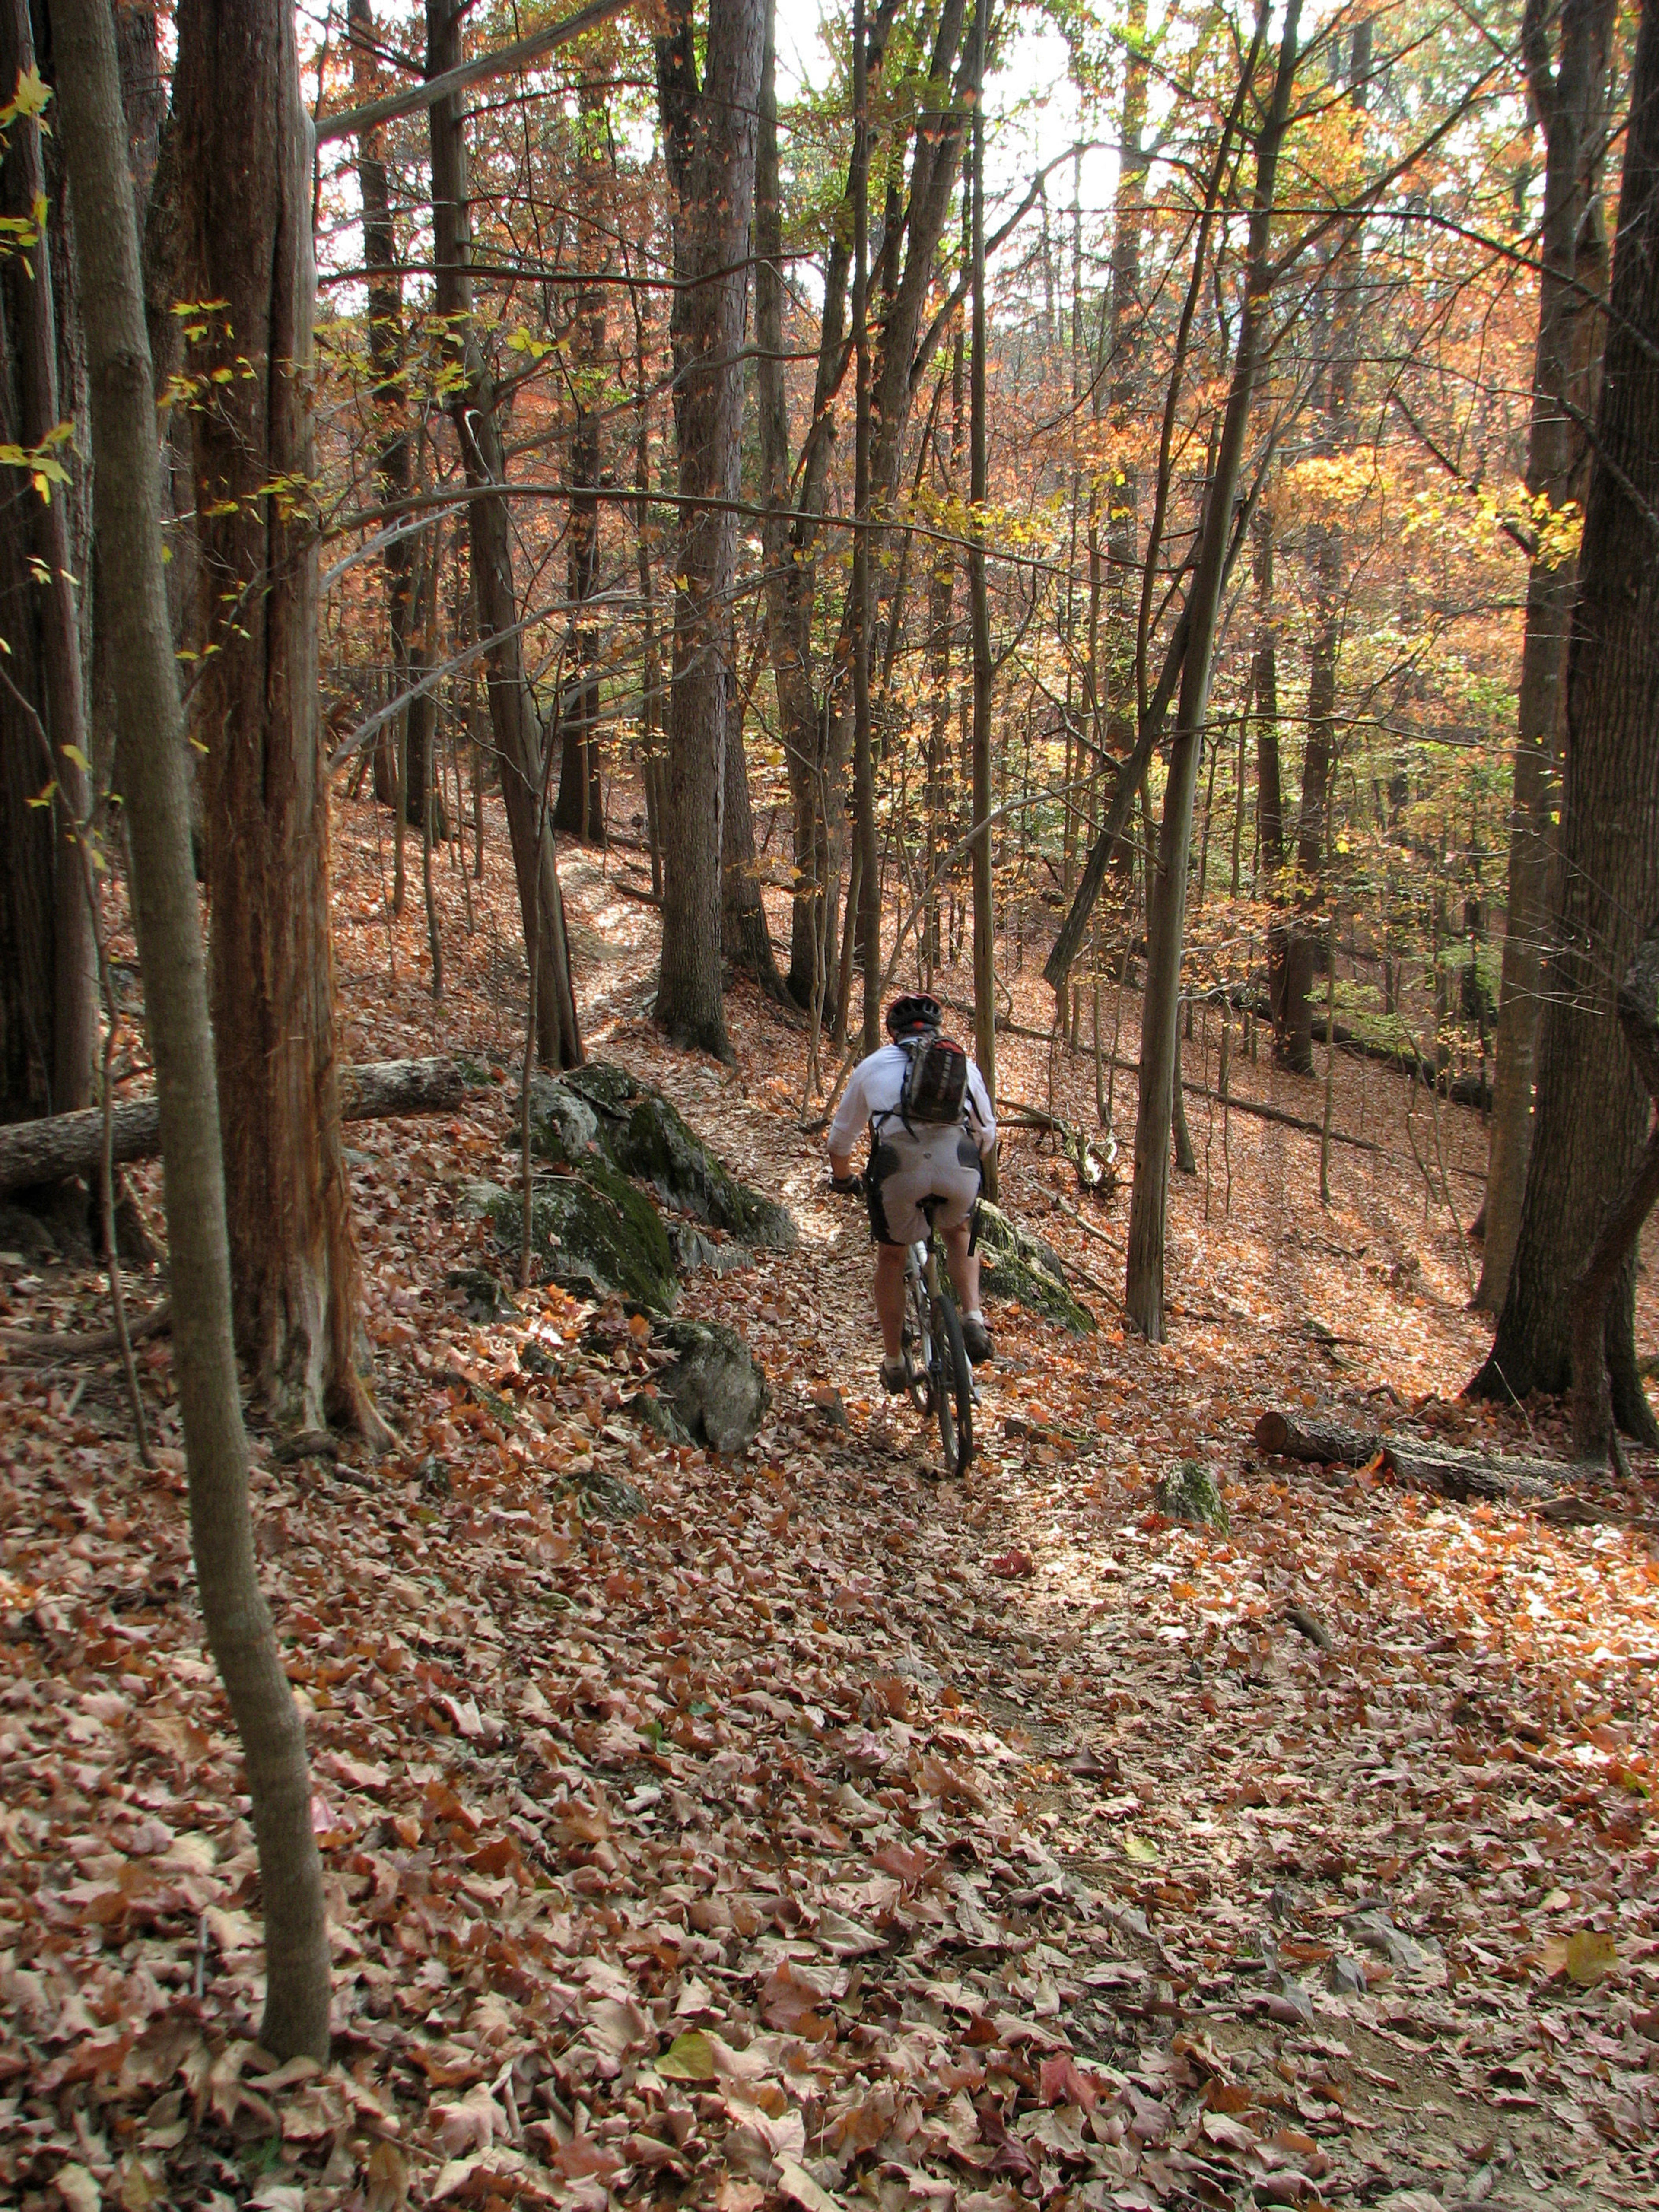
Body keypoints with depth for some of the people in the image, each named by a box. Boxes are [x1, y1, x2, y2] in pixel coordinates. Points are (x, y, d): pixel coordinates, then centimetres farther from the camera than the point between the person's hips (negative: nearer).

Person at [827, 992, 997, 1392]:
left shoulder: (873, 1065, 27)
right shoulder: (963, 1063, 29)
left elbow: (840, 1140, 34)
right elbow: (987, 1133, 38)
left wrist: (843, 1180, 54)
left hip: (899, 1168, -1)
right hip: (960, 1165, 1)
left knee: (891, 1256, 26)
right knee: (959, 1232, 34)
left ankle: (894, 1363, 29)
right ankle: (973, 1321, 17)